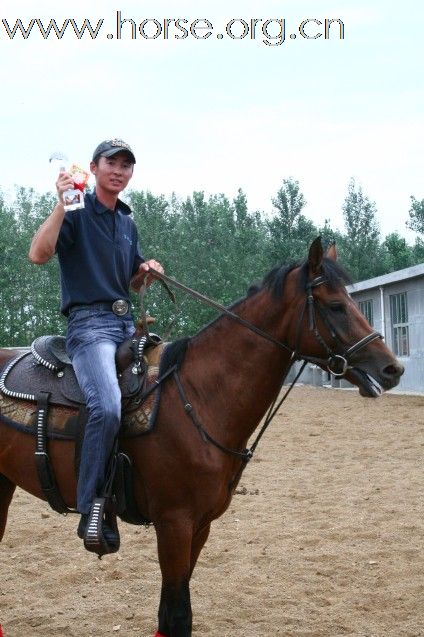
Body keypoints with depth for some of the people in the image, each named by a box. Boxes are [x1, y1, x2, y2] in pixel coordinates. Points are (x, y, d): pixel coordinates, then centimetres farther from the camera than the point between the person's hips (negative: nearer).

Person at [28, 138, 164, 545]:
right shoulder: (77, 212, -3)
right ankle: (90, 510, -20)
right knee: (107, 407, -29)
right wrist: (62, 204, -23)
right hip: (89, 323, -8)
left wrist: (147, 272, 6)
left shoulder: (127, 223, 19)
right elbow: (38, 254, -19)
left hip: (125, 323, 9)